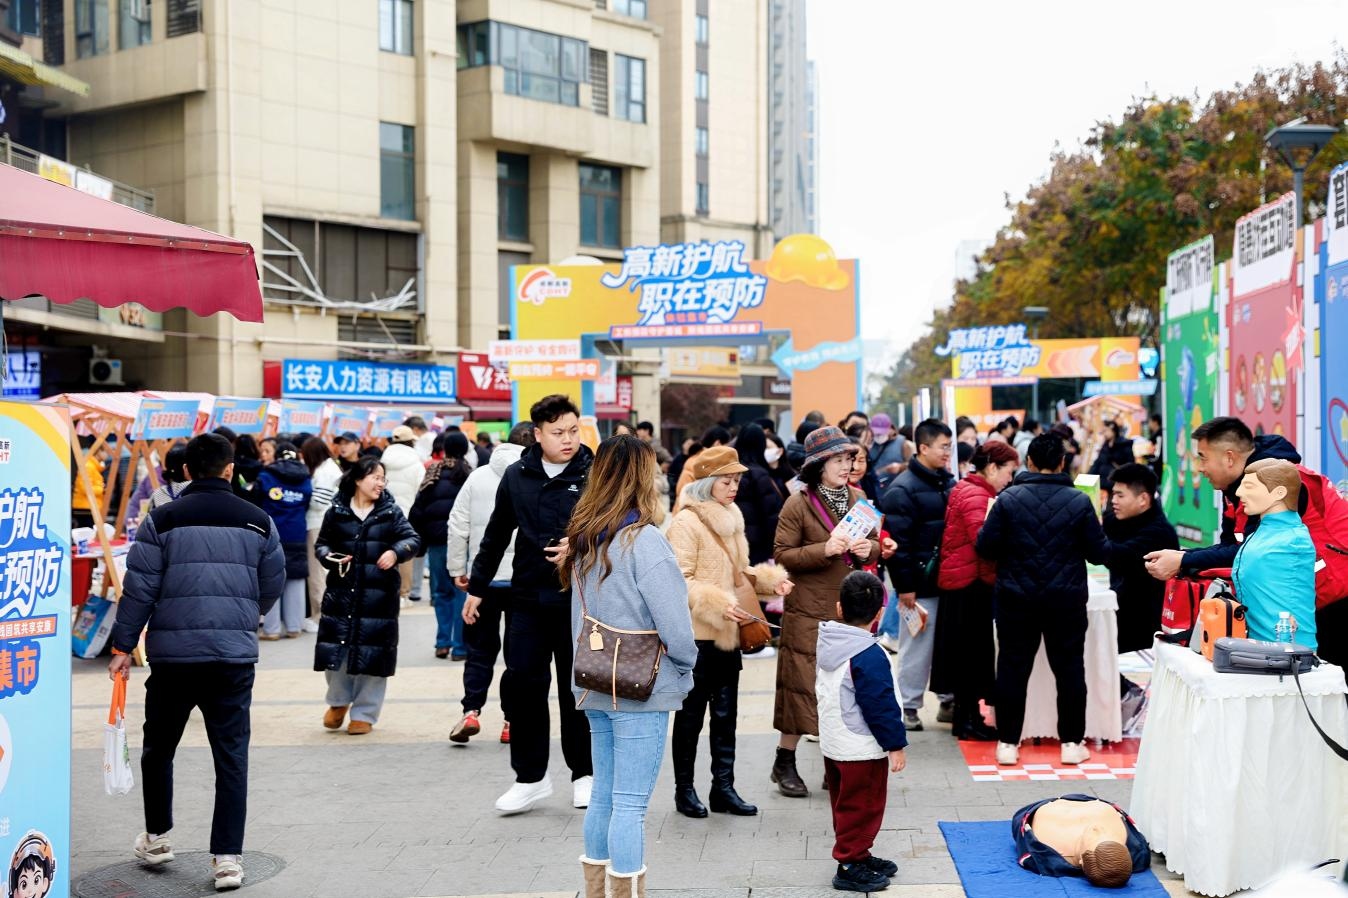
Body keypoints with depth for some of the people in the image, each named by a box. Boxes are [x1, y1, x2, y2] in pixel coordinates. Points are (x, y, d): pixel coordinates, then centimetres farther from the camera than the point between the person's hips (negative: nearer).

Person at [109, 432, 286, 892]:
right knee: (231, 755, 5)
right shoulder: (258, 521, 4)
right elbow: (272, 587, 12)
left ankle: (157, 837, 33)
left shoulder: (163, 519, -1)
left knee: (158, 749, 19)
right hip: (235, 655, 1)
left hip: (173, 653, -1)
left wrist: (123, 646, 3)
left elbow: (139, 587, -3)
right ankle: (227, 857, 3)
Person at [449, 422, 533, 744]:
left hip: (483, 579, 2)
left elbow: (458, 526, 3)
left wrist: (457, 568, 10)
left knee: (480, 648, 12)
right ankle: (512, 720, 10)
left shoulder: (478, 476, 5)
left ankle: (471, 711, -2)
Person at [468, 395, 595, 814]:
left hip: (578, 600, -3)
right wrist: (477, 586, 15)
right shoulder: (517, 476, 4)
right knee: (525, 685, 4)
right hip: (528, 599, 3)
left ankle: (584, 773, 23)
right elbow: (496, 535, 13)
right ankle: (530, 776, 17)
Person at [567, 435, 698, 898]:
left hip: (595, 686, 8)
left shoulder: (584, 538, 7)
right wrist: (686, 667, 0)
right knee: (630, 803, -2)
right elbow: (674, 624, -18)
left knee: (603, 795, 16)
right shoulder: (643, 539, -17)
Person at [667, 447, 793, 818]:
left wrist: (770, 579, 3)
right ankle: (684, 790, 16)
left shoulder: (732, 518, 12)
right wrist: (717, 604, -27)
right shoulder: (686, 523, -13)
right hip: (698, 634, -7)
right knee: (692, 714, 4)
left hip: (728, 633, 7)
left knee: (725, 713, 12)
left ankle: (723, 788, 21)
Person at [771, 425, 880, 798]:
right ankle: (784, 763, 14)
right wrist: (824, 549, -22)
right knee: (803, 683, -1)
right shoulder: (798, 504, -7)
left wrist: (868, 549, -5)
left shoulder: (857, 499, 10)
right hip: (809, 610, -5)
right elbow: (781, 554, -10)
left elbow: (876, 545, 19)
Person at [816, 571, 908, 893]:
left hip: (832, 743, 9)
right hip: (861, 750, -9)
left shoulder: (826, 643, 2)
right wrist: (896, 744, -13)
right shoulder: (869, 656, -25)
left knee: (845, 805, 19)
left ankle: (858, 856, 32)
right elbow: (880, 705, -22)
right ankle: (850, 867, 9)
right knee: (861, 808, 3)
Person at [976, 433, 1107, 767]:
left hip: (1016, 599, 0)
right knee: (1069, 668, 11)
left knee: (1013, 668, 8)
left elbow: (985, 547, -7)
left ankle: (1007, 743, 11)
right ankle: (1071, 743, 16)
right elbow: (1098, 553, -2)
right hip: (1066, 600, 0)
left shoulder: (1009, 499, -7)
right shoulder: (1079, 501, -6)